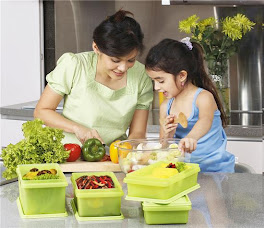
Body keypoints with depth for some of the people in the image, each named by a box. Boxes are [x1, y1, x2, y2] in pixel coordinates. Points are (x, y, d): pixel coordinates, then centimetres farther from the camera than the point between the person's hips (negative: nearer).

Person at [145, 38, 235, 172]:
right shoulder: (165, 107, 7)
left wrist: (191, 137, -55)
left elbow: (205, 121, -33)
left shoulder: (204, 97, -8)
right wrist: (167, 135, -11)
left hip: (214, 167, -5)